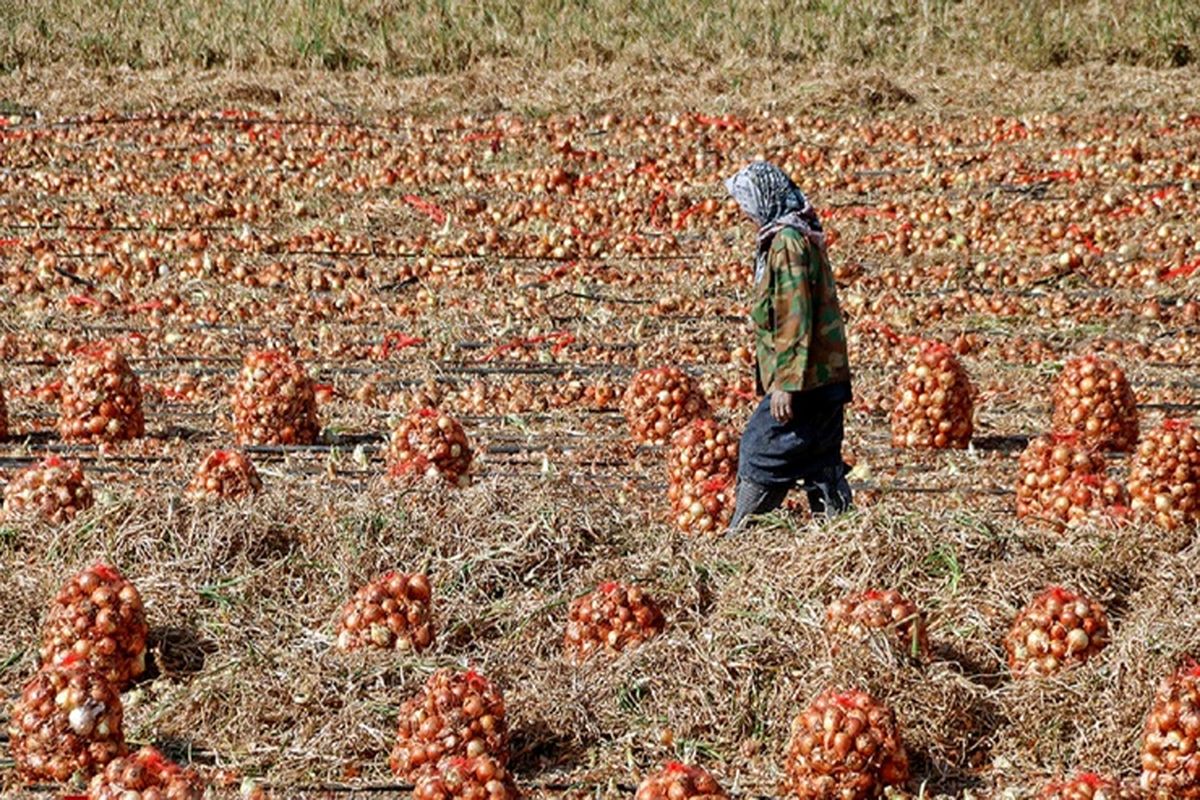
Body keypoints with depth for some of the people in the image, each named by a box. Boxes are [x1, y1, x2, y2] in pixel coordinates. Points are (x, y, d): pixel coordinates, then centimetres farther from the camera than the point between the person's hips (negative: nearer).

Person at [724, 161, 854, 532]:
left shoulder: (787, 243, -16)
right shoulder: (803, 236, 16)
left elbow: (795, 320, -21)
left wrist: (785, 384, -21)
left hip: (805, 379, -10)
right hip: (825, 377, 10)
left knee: (761, 454, -4)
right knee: (822, 466, 11)